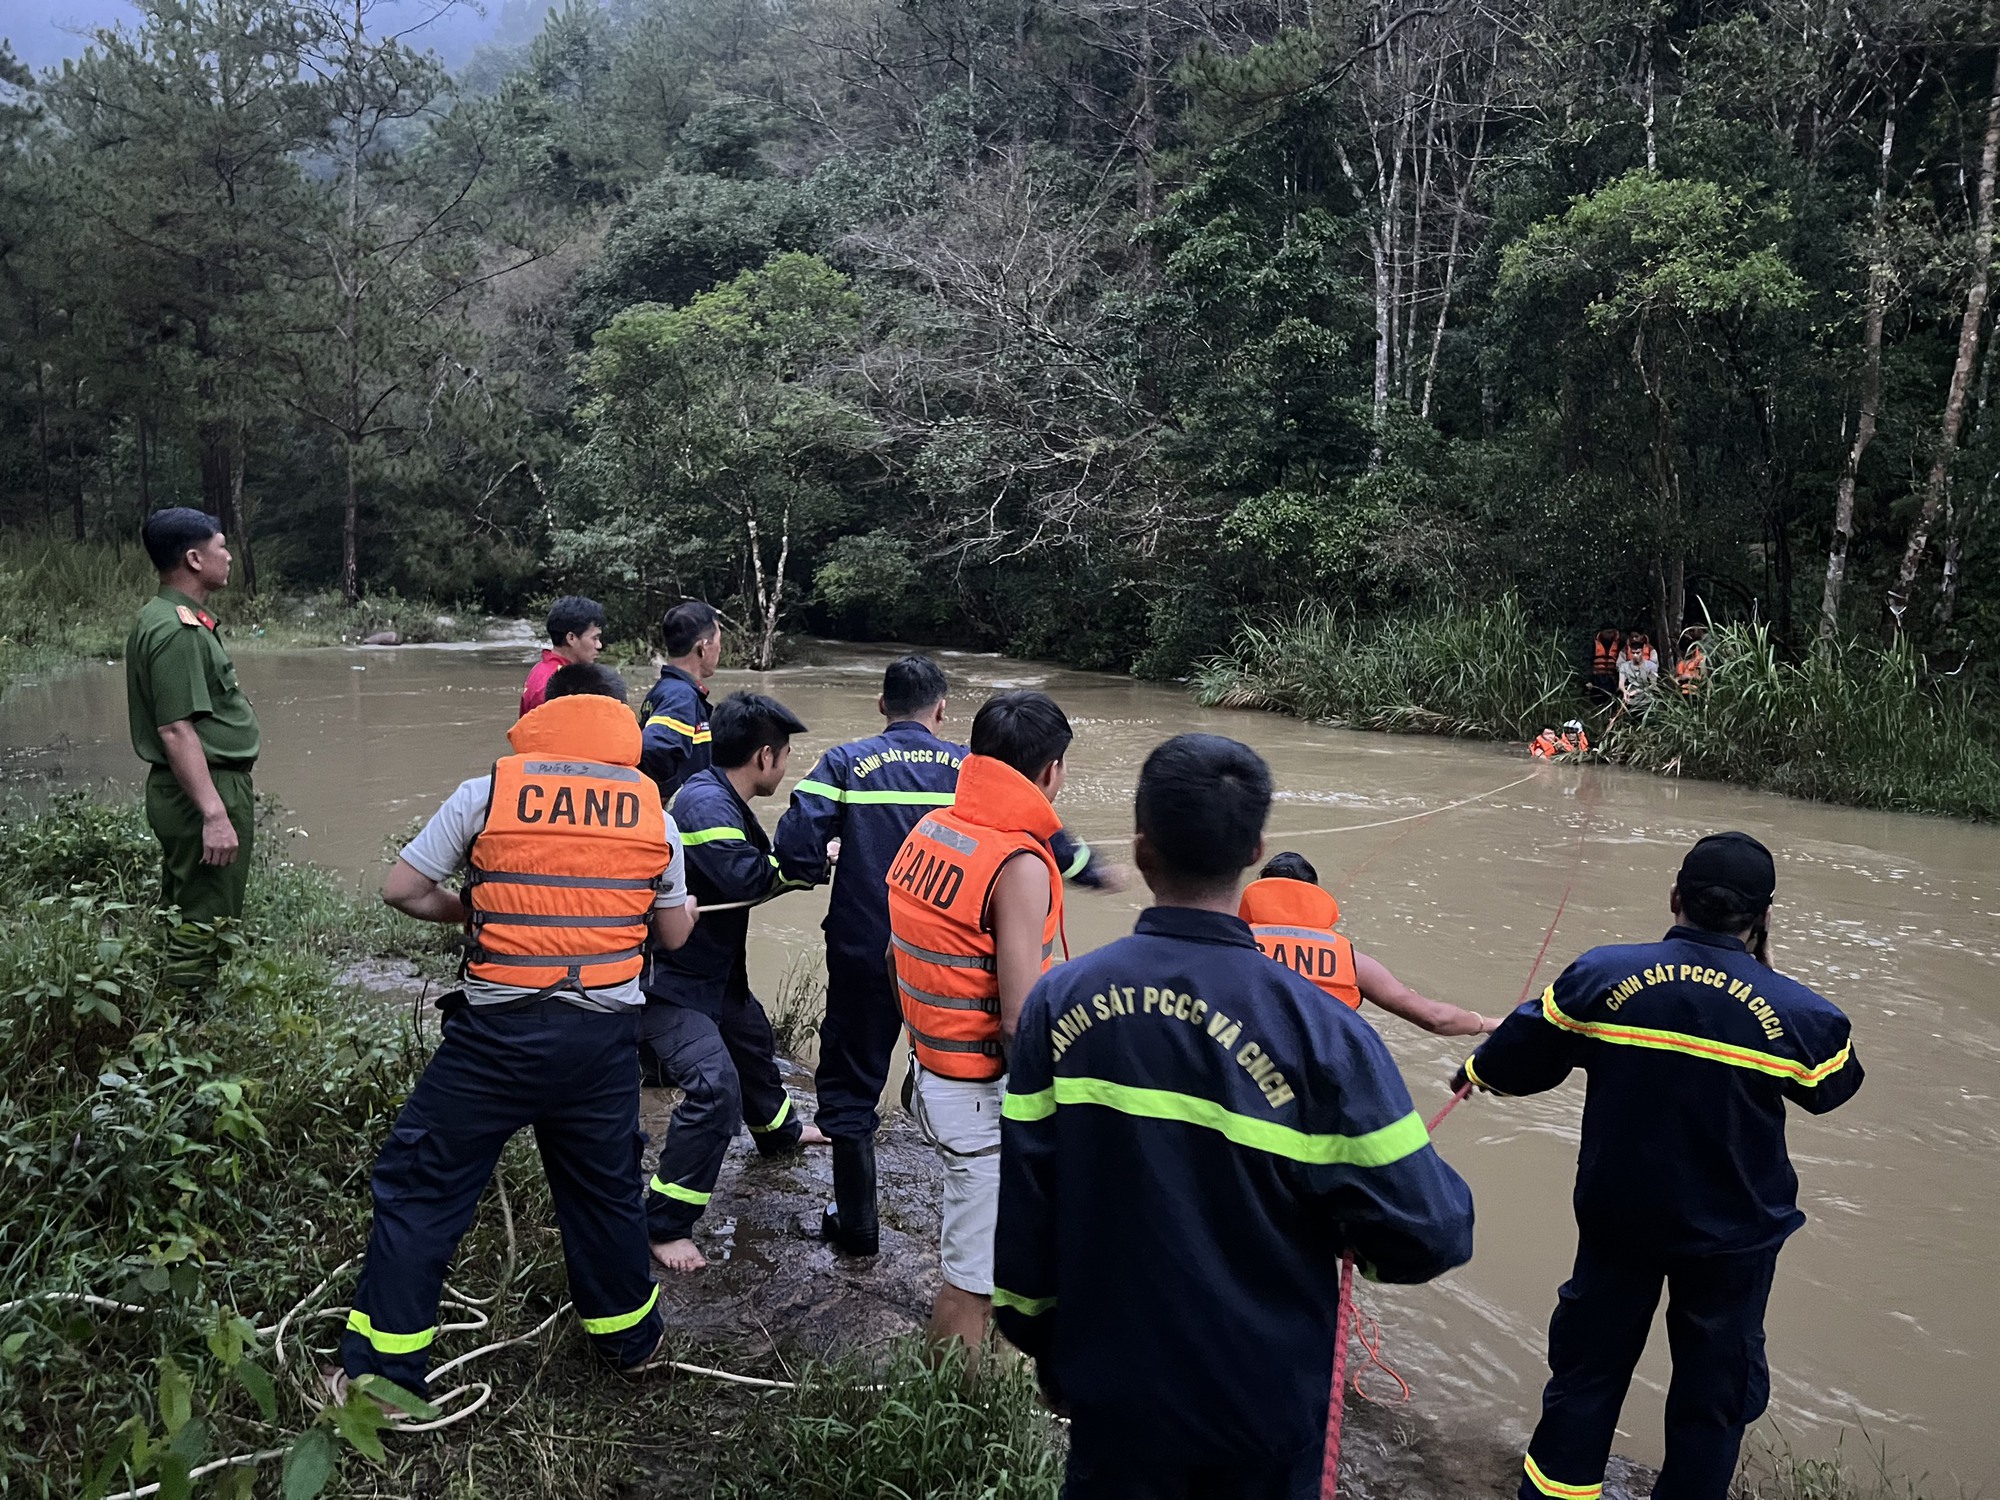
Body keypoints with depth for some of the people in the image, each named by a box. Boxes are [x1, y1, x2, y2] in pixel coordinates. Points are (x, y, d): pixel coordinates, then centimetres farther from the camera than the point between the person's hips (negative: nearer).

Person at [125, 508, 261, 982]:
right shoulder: (177, 631, -19)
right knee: (204, 925, -5)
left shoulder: (168, 618, 14)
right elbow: (176, 730, -25)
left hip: (188, 792, 11)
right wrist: (215, 815, -27)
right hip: (204, 789, -11)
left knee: (180, 918, 17)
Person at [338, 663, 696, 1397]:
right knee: (606, 1189, 20)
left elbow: (401, 890, -1)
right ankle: (629, 1338, 37)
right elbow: (673, 933, 12)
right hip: (603, 1036, 3)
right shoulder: (653, 815, 4)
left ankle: (380, 1371, 17)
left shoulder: (486, 794, -3)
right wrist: (690, 897, 34)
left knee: (421, 1187, 12)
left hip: (497, 1030, -3)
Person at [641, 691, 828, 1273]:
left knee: (753, 1043, 30)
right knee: (715, 1086, -22)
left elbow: (756, 871, 9)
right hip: (671, 981, -11)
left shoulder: (726, 801, 8)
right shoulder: (704, 801, -25)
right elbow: (748, 878, -33)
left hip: (715, 971, 11)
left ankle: (777, 1130, 59)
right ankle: (664, 1226, -10)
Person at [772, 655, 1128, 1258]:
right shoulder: (970, 769, -2)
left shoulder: (846, 764, -6)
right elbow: (1041, 835, 1)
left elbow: (794, 849, -17)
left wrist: (824, 867, 6)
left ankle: (856, 1226, 22)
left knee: (850, 1086, 14)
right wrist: (1097, 871, 19)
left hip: (864, 955, -2)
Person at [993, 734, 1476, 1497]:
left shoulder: (1058, 1001, -14)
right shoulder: (1318, 1031, -23)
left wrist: (1042, 1344, 9)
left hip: (1111, 1388, 2)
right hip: (1262, 1407, -1)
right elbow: (1428, 1238, -20)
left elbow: (1023, 1206, -7)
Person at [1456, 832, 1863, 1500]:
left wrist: (1480, 1071, 20)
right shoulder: (1793, 1011, -16)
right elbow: (1832, 1086, 6)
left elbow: (1521, 1057, -3)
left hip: (1616, 1216, 2)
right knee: (1714, 1393, 18)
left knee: (1587, 1369, 19)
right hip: (1734, 1235, -1)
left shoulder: (1601, 974, -14)